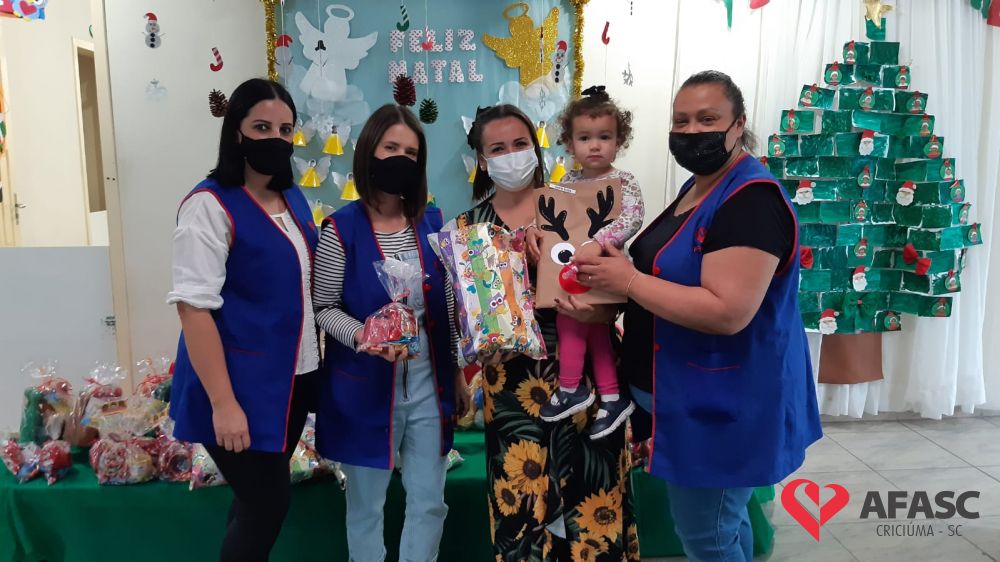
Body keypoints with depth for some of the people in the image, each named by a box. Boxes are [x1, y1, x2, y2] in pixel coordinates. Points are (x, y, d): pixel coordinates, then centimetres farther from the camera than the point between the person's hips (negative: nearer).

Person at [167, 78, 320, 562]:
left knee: (260, 500, 16)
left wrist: (314, 360, 14)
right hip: (242, 385, -7)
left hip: (295, 377, 7)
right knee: (268, 504, 0)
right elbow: (194, 306, -19)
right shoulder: (210, 205, -14)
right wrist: (223, 403, -21)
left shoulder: (293, 199, 9)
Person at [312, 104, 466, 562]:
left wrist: (458, 373, 11)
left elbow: (447, 304, 9)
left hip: (428, 381, 4)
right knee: (366, 505, 13)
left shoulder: (432, 222, 4)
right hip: (366, 387, -3)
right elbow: (323, 308, -6)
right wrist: (362, 336, -26)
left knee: (429, 503, 12)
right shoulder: (341, 228, -8)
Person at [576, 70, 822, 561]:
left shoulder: (751, 200, -22)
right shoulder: (698, 187, 10)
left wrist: (628, 281, -24)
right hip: (693, 393, 10)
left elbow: (728, 312, -31)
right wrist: (616, 276, 6)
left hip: (721, 402, -10)